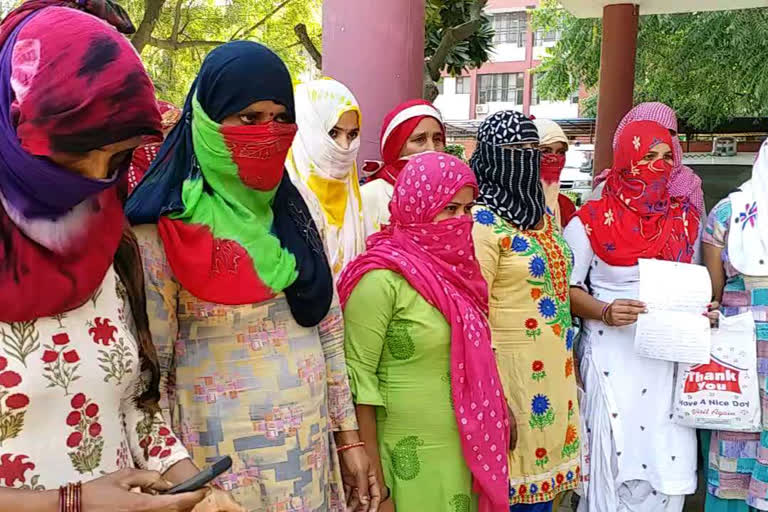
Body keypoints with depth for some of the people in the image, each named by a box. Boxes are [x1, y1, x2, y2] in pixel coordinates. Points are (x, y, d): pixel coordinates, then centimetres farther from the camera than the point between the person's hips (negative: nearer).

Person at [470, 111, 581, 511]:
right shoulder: (482, 222, -15)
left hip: (554, 367, 8)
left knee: (544, 468, 16)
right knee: (515, 476, 4)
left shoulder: (543, 215, 10)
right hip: (511, 368, -7)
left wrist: (567, 360, 19)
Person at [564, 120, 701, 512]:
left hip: (672, 355, 4)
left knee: (669, 460, 5)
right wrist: (604, 312, -20)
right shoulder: (593, 220, -5)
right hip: (613, 355, -4)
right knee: (616, 456, 0)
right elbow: (566, 288, -3)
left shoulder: (684, 218, 9)